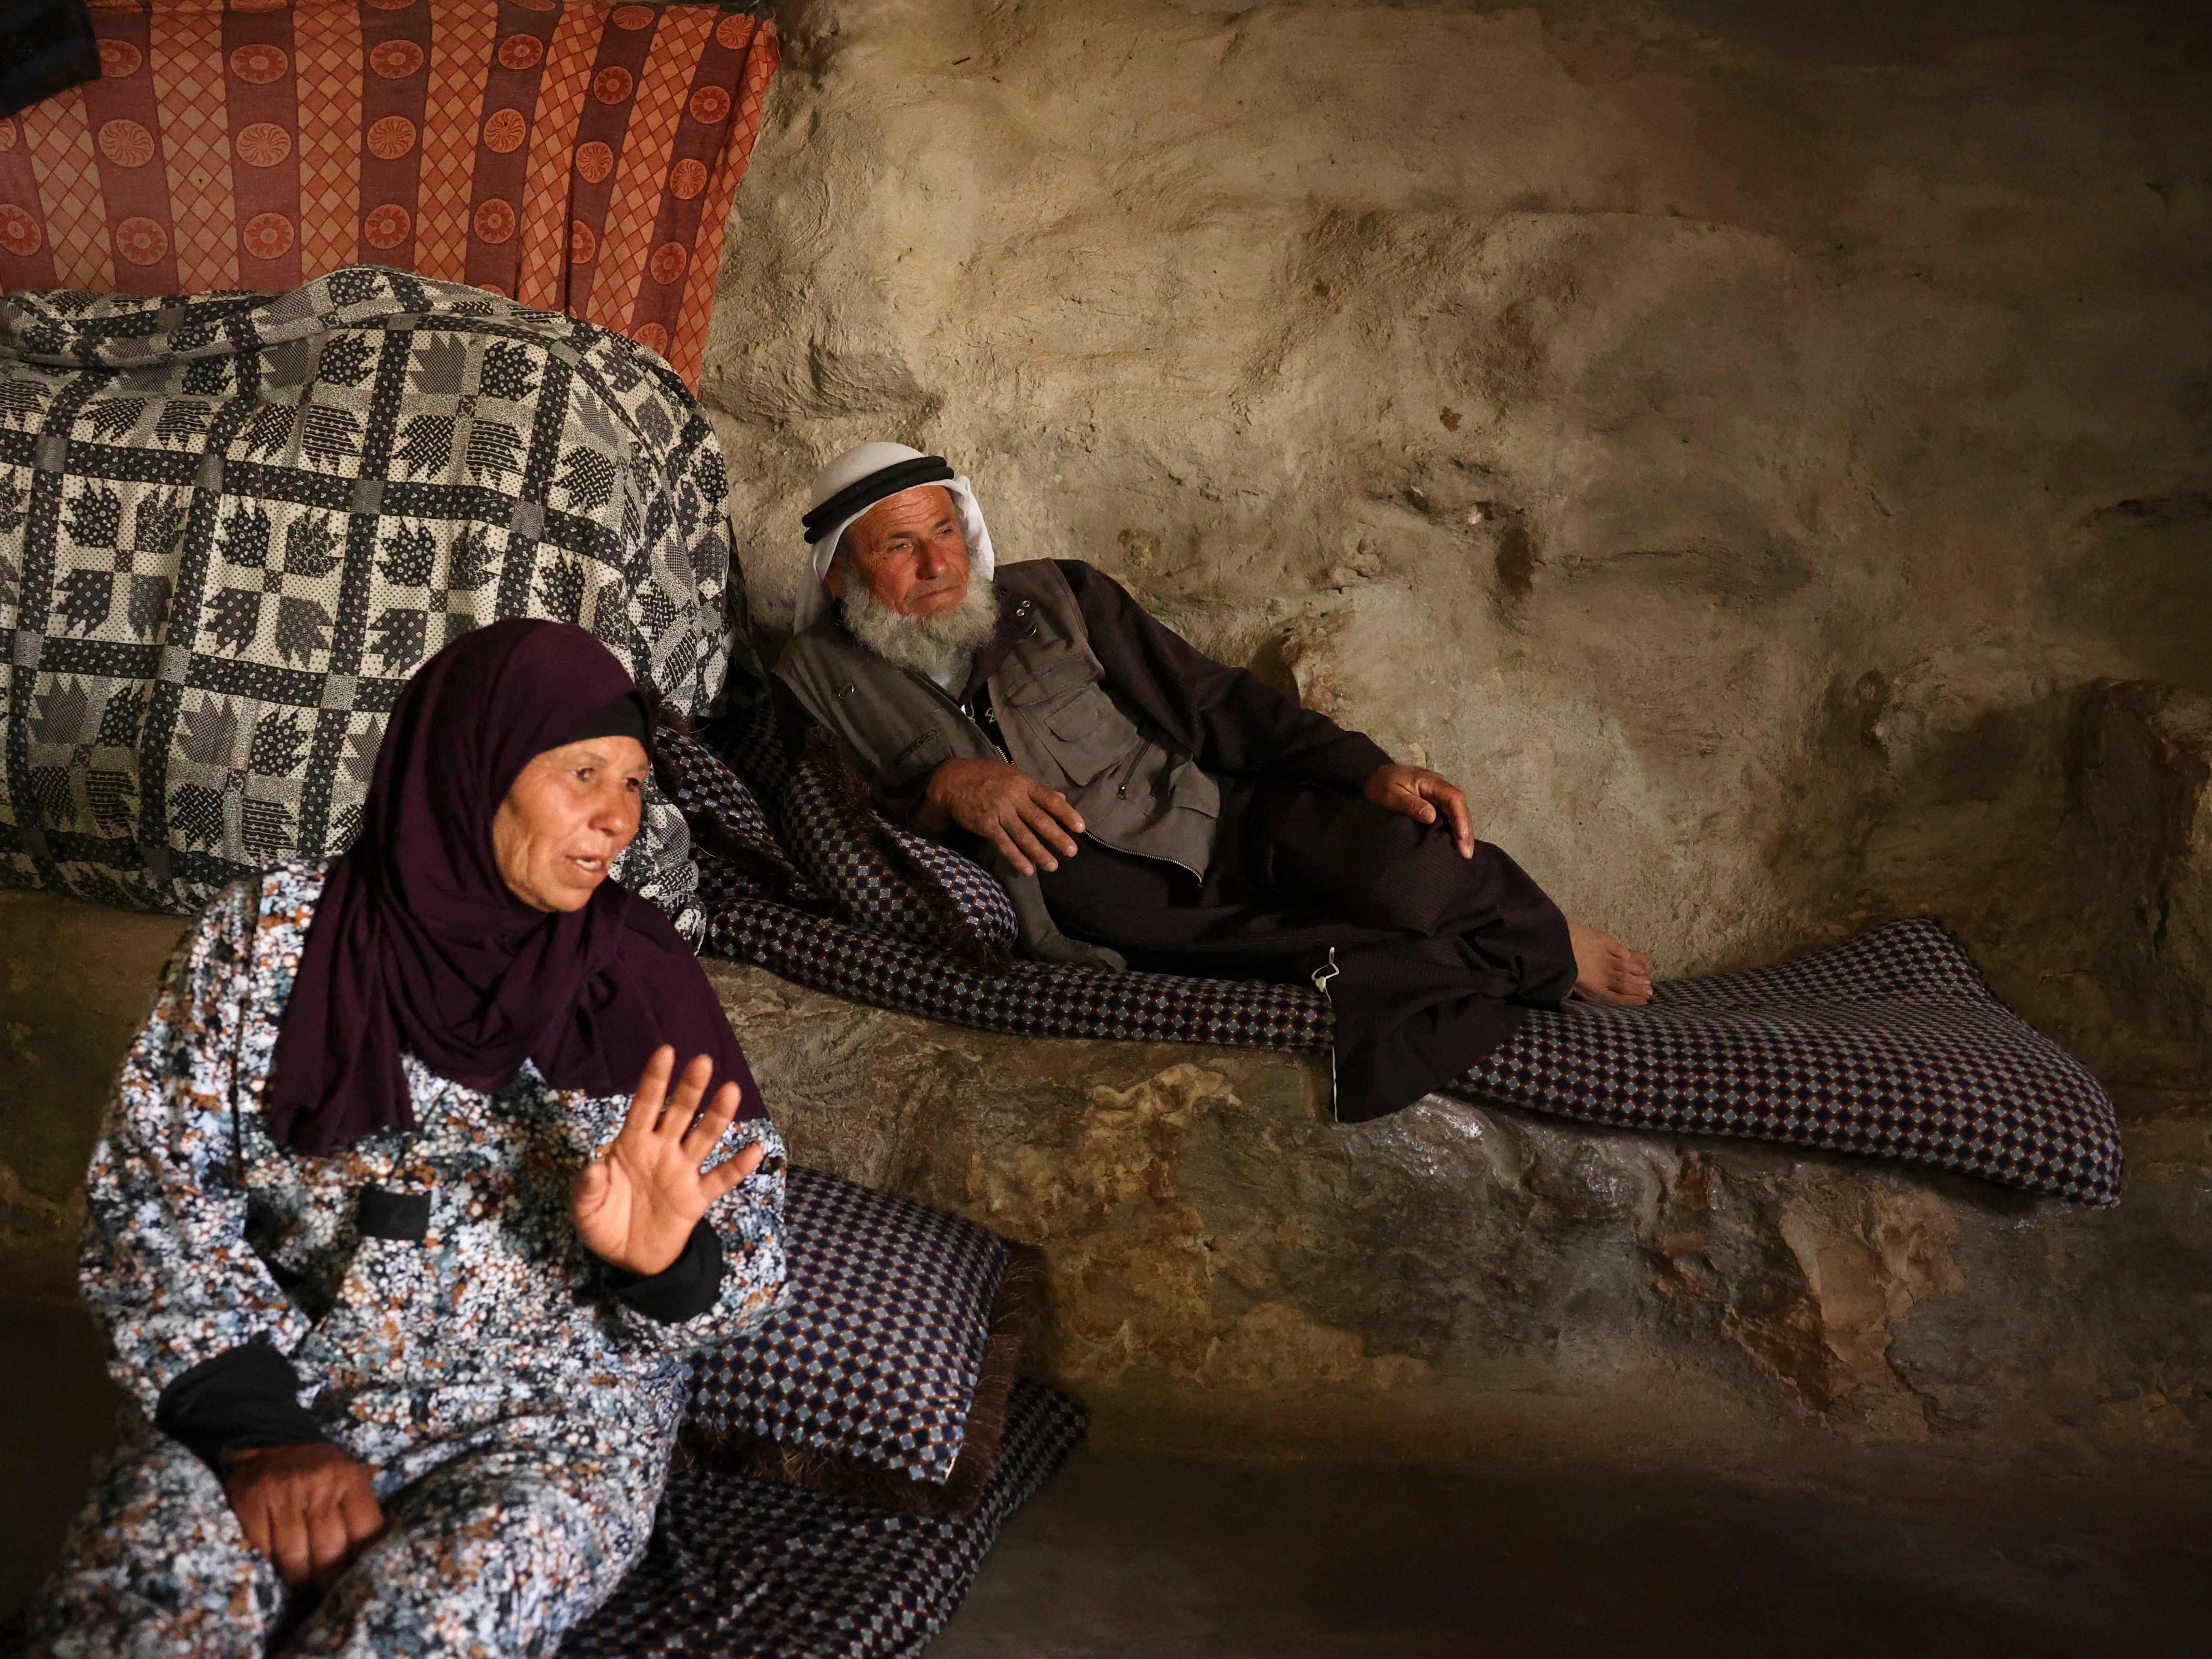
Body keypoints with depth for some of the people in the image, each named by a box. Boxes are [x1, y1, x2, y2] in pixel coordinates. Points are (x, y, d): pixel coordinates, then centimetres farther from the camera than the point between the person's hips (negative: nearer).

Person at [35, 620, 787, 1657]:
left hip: (551, 1415, 0)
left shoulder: (643, 984, -1)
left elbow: (749, 1243, 0)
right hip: (274, 1379, 1)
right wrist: (257, 1430, -14)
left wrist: (667, 1258, -24)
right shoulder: (269, 935, -1)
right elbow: (151, 1194, -2)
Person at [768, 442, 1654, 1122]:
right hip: (1102, 912, -2)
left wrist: (1366, 769, -2)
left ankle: (1549, 940, 5)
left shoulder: (1053, 596, 11)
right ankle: (1539, 965, 0)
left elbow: (1210, 697, 9)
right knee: (1341, 962, -29)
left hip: (1219, 819, 3)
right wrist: (942, 790, -22)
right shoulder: (818, 681, 6)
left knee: (1407, 866, -28)